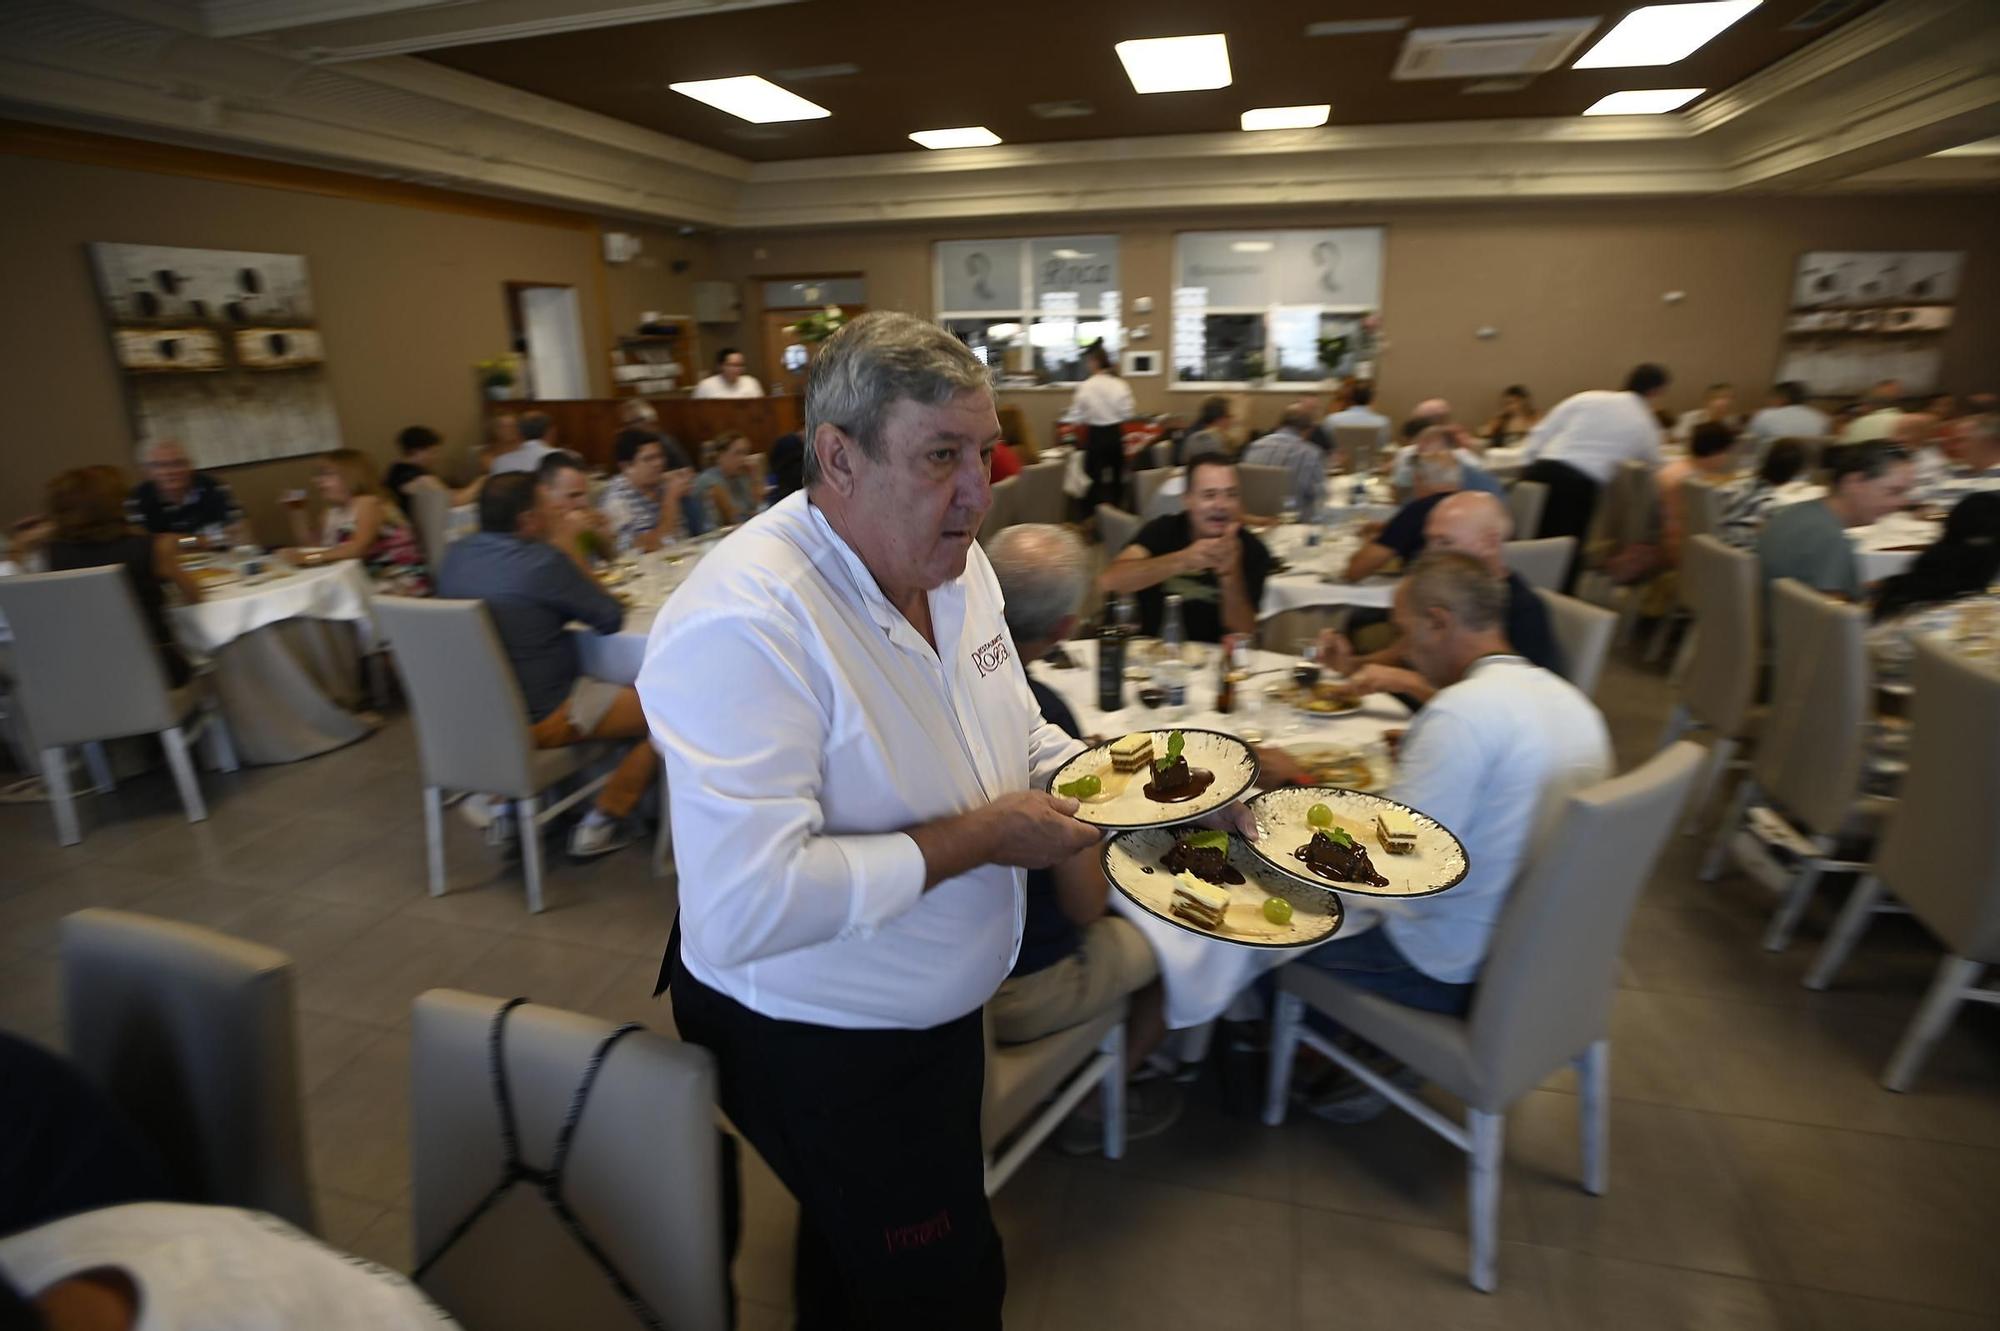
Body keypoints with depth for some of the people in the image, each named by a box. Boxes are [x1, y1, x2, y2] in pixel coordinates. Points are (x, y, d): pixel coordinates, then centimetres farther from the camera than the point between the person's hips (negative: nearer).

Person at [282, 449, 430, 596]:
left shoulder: (368, 503, -14)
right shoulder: (332, 512, 12)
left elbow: (357, 547, -29)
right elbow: (315, 546, 16)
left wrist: (310, 557, -36)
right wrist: (297, 516, 7)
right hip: (370, 580, 8)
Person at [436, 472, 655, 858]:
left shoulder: (456, 554, 0)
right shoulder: (543, 561, -22)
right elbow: (611, 619, -11)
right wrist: (572, 552, -5)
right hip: (539, 718, -8)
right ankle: (600, 824, 7)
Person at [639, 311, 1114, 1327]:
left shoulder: (951, 561, -3)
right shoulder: (742, 624, -31)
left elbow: (1012, 730, 12)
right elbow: (746, 906, -37)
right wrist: (978, 837, -30)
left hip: (935, 1008, 7)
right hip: (815, 1050, -7)